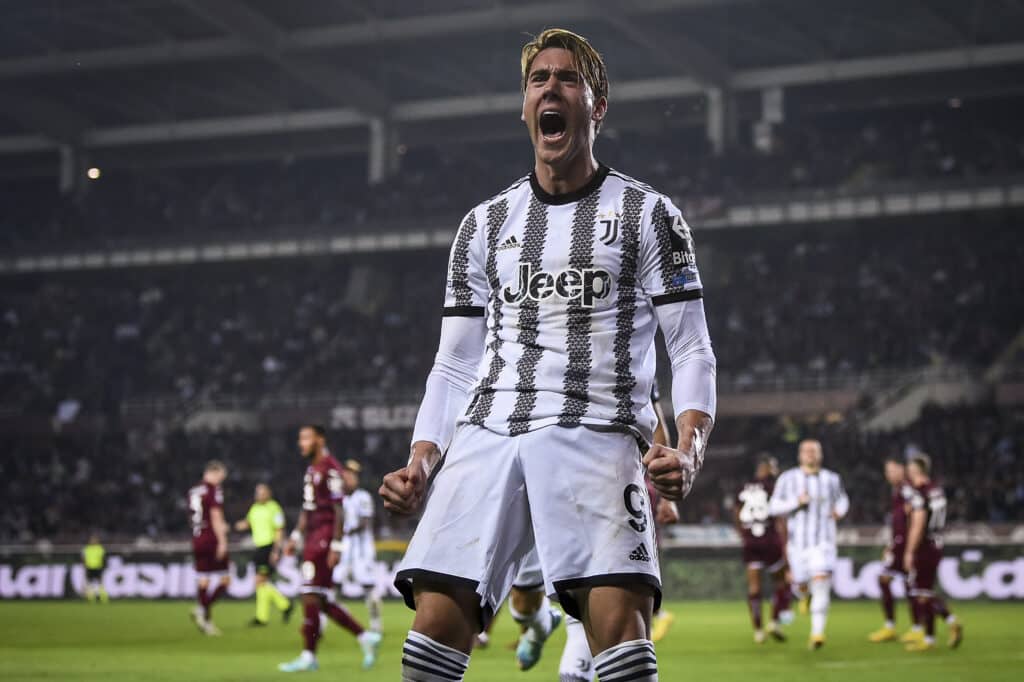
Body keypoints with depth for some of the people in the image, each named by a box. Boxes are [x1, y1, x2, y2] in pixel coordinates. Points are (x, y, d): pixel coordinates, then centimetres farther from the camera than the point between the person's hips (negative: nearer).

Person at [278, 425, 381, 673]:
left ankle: (309, 656, -1)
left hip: (324, 538, -9)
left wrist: (336, 546, -18)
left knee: (311, 597, -7)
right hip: (312, 538, 10)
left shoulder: (331, 469, -13)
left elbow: (339, 510, -15)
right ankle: (365, 638, 17)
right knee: (324, 601, 9)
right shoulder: (311, 469, 16)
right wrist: (296, 537, 21)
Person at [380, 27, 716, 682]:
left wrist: (690, 447, -12)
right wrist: (421, 463, 5)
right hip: (485, 433, 3)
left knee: (618, 621, -24)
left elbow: (691, 347, 6)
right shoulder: (485, 224, 22)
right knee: (437, 623, -14)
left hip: (596, 433, -3)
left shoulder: (647, 213, 11)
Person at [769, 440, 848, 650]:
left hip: (823, 541, -1)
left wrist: (840, 510, 2)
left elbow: (842, 499, 25)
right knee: (802, 585, 9)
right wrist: (796, 502, -15)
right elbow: (773, 507, 0)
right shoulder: (787, 479, 2)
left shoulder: (832, 479, 7)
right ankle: (806, 593, 49)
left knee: (821, 584, -17)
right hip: (797, 541, 1)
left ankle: (817, 633, -17)